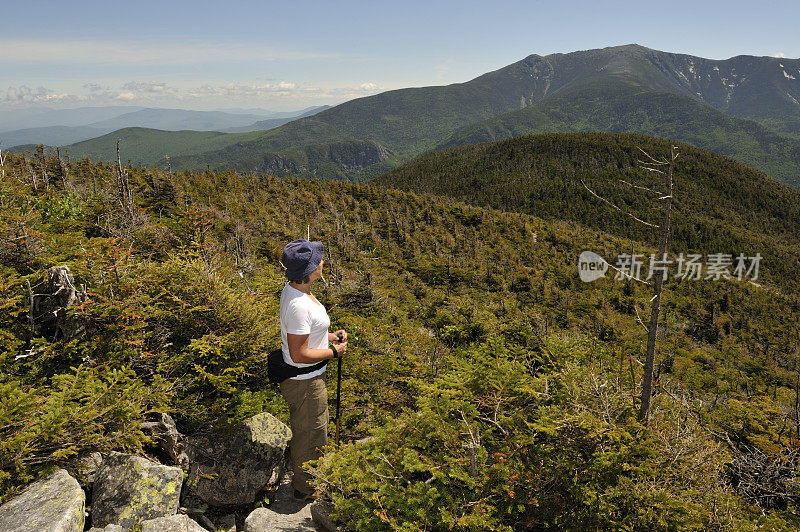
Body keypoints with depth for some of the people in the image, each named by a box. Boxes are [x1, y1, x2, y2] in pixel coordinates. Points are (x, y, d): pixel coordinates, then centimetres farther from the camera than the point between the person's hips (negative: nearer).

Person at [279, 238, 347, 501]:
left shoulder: (292, 289, -1)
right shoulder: (299, 305, -33)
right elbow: (299, 354, -29)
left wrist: (328, 335, 5)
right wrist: (334, 352, -17)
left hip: (298, 378, 10)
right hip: (304, 382, -10)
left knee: (303, 430, 29)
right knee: (311, 435, 12)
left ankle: (299, 468, 51)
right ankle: (305, 489, 33)